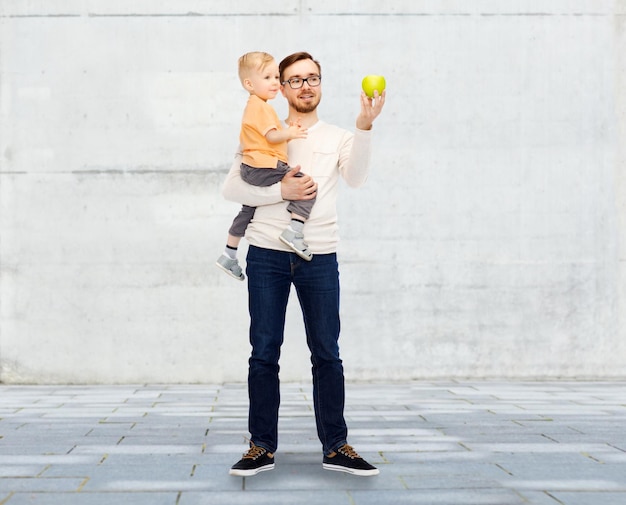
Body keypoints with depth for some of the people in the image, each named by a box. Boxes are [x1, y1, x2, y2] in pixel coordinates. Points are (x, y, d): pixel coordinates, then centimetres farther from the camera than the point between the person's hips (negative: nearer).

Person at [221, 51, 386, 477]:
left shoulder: (337, 138, 11)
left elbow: (356, 178, -10)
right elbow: (231, 188, 1)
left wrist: (364, 126, -23)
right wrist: (281, 191, -11)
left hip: (320, 257, 0)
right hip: (267, 254, 0)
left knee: (327, 354, 2)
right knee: (264, 353, 2)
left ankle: (336, 446, 10)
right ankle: (262, 447, 9)